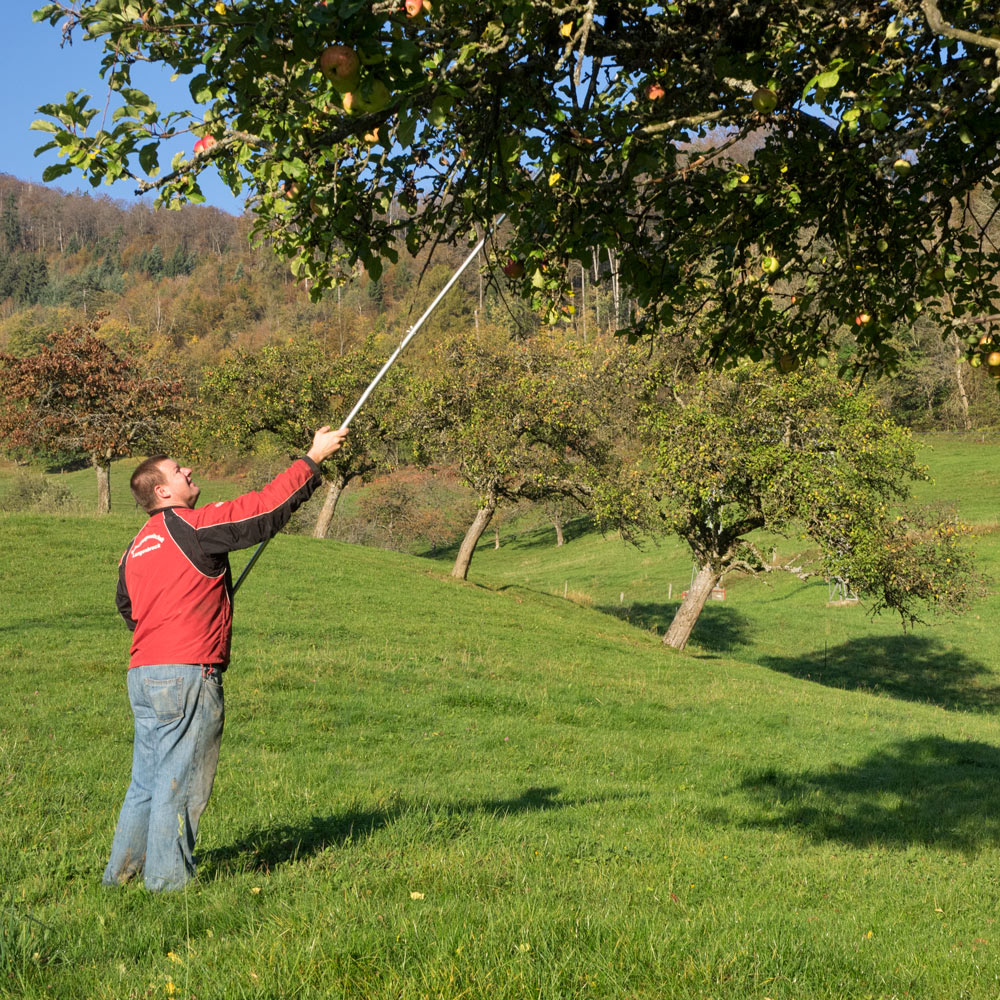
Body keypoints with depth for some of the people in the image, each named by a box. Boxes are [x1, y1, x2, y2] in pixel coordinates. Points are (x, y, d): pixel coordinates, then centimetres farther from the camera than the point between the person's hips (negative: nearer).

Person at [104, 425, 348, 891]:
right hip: (186, 673, -8)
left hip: (142, 674, 8)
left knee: (147, 779, 17)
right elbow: (265, 509, -9)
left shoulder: (137, 546, 15)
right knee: (180, 781, 1)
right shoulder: (194, 525, -10)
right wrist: (313, 458, -1)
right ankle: (167, 877, 7)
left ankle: (121, 871, 23)